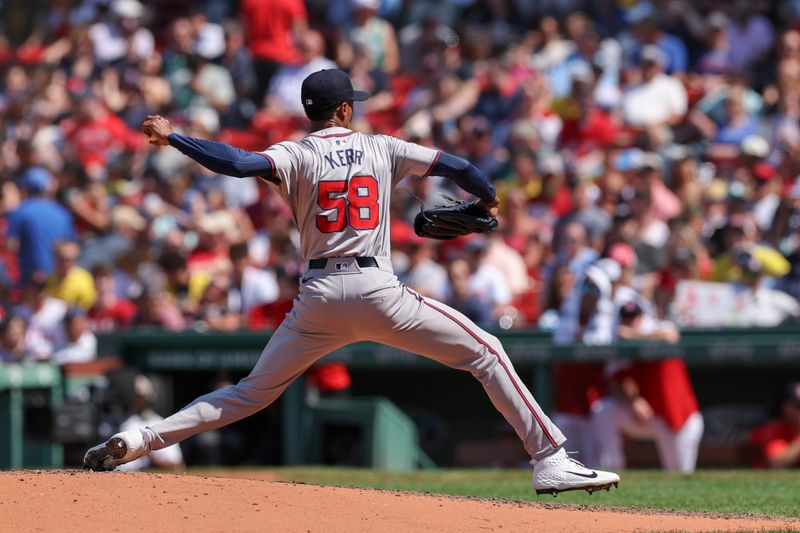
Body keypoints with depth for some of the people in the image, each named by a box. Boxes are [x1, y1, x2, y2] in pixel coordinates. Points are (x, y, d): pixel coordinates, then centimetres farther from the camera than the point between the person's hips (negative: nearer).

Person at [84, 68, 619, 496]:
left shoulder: (297, 155, 5)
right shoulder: (382, 148, 9)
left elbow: (240, 162, -14)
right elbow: (457, 166, 11)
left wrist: (172, 137, -7)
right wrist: (488, 200, 32)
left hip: (319, 297, 2)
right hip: (379, 291, -2)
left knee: (254, 391, 13)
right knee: (485, 353, 7)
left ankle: (138, 441, 1)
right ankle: (550, 460, -1)